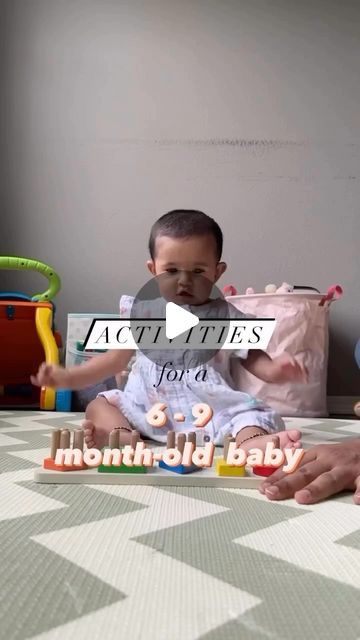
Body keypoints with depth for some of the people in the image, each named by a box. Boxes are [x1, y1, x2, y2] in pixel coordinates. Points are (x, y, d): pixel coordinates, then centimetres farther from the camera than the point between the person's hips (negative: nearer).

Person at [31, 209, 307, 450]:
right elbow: (115, 359, 14)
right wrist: (69, 377, 5)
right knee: (100, 404, -9)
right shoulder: (143, 313, 8)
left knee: (249, 414, -27)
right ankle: (122, 436, -38)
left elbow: (252, 356, 4)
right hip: (148, 408, 3)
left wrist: (274, 368, -19)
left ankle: (253, 444, -58)